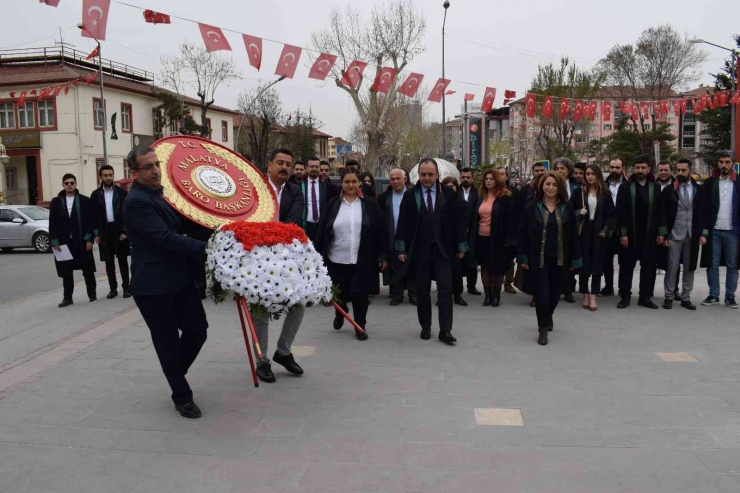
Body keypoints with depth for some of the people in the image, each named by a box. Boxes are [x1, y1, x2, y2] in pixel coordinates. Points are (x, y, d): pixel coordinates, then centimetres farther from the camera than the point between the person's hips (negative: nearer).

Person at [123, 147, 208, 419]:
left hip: (179, 278, 8)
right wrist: (205, 248, -26)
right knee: (168, 342, 4)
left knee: (197, 330, 8)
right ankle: (182, 397, 20)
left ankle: (175, 375, 33)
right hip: (154, 285, -8)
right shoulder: (136, 202, -16)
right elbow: (165, 237, -24)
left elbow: (179, 229, 24)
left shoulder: (159, 194, 13)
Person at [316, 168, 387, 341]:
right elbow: (322, 232, 5)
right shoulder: (332, 204, 4)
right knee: (339, 294, 10)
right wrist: (320, 256, 1)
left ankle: (360, 326, 22)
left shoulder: (370, 204, 1)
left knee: (360, 294, 4)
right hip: (337, 260, 1)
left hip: (362, 260, -1)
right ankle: (340, 312, 43)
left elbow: (380, 231, 1)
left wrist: (383, 255, -3)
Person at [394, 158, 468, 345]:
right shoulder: (410, 196, 1)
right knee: (422, 291, 9)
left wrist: (461, 246, 3)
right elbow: (403, 224, 0)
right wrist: (401, 249, -4)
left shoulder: (448, 194, 2)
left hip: (443, 249, 0)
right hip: (419, 250, 0)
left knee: (445, 289, -4)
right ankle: (425, 327, 21)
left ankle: (445, 330, 1)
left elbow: (457, 221, 4)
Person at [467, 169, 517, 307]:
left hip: (497, 238, -5)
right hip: (481, 238, 5)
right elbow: (473, 217, 12)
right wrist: (471, 236, 6)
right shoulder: (480, 197, 10)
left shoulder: (506, 198, -6)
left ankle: (496, 295, 16)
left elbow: (511, 219, -9)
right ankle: (487, 294, 17)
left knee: (498, 267, 5)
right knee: (485, 266, 8)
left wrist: (508, 239, -15)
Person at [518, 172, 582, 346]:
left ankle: (547, 317, 41)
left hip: (559, 258, 3)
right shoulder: (531, 207, -2)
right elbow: (523, 233, -1)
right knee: (542, 293, -5)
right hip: (538, 258, -2)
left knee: (555, 292, 13)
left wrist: (575, 258, 1)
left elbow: (573, 235, 4)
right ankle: (543, 329, 7)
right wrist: (523, 256, -5)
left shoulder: (567, 208, 4)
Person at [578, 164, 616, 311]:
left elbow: (611, 214, 4)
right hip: (584, 231, 0)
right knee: (584, 263, 3)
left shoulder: (605, 193, 4)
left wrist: (606, 230, -7)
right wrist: (578, 213, -15)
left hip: (599, 232, 0)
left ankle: (593, 296, 5)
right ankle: (585, 294, 14)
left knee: (597, 264, 1)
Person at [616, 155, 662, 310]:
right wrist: (623, 233, -11)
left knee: (648, 266, 6)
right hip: (630, 234, -2)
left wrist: (660, 232, 2)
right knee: (627, 266, 4)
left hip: (649, 234, 2)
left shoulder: (655, 188, 7)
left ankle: (645, 297, 15)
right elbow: (621, 212, -6)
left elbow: (659, 211, 7)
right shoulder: (625, 187, -2)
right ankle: (625, 296, 12)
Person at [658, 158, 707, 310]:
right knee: (672, 267, -1)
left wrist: (703, 233, -1)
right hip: (674, 235, -2)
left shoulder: (699, 190, 7)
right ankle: (669, 297, 10)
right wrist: (663, 234, -7)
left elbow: (703, 213, 6)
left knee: (689, 268, 7)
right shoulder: (668, 190, 0)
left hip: (693, 235, 2)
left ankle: (686, 298, 16)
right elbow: (663, 214, -1)